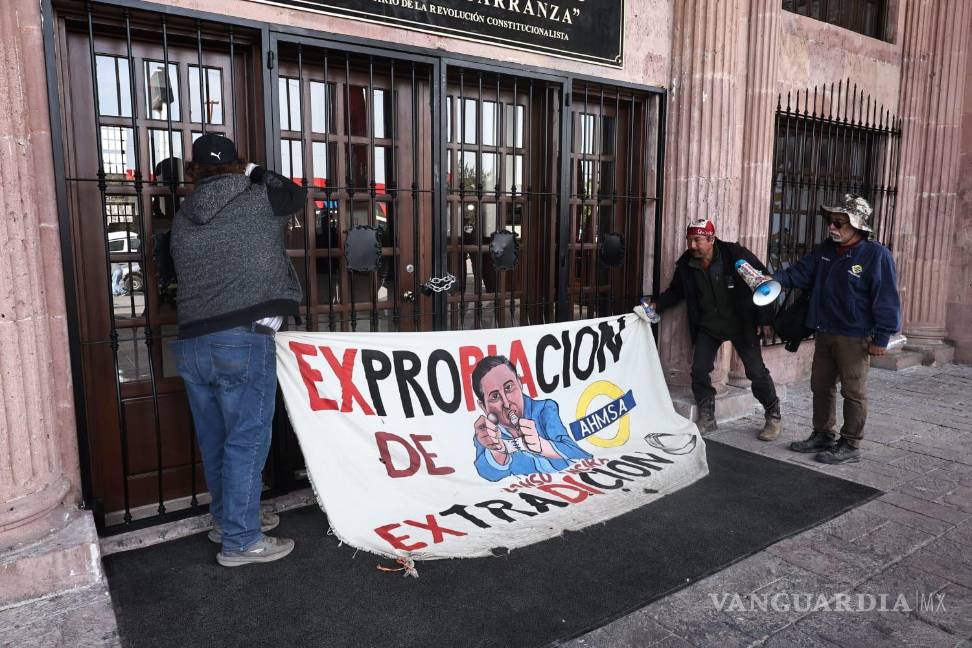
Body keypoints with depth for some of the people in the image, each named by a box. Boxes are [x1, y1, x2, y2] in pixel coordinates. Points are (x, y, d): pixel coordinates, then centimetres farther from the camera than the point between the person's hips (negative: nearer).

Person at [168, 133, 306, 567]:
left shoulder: (182, 220, 13)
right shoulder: (256, 202, -1)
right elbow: (297, 194, 18)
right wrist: (255, 173, 29)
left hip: (191, 343, 6)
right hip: (243, 340, -6)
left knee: (215, 440, 17)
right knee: (247, 440, 1)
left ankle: (227, 519, 33)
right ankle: (240, 541, 8)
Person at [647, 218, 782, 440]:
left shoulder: (736, 255, -19)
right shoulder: (686, 265, -8)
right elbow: (676, 291, 9)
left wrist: (765, 319, -11)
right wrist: (656, 305, -9)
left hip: (741, 323, -3)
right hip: (708, 326, 3)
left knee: (757, 372, 1)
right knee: (699, 371, -3)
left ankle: (773, 417, 22)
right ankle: (707, 419, 14)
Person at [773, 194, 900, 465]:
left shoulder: (876, 255, -13)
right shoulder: (824, 251, 7)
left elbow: (886, 299, -13)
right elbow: (799, 273, 8)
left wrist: (881, 338, -14)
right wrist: (774, 279, -12)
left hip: (854, 338, -7)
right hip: (824, 333, 7)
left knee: (853, 392, 4)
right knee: (821, 386, 15)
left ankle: (850, 446, 15)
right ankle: (823, 435, 30)